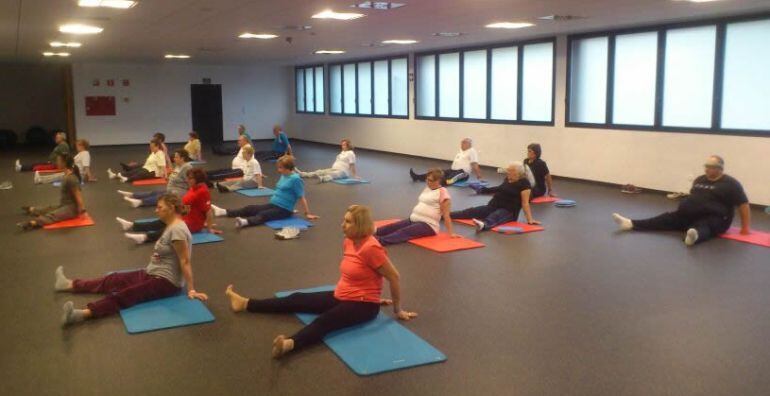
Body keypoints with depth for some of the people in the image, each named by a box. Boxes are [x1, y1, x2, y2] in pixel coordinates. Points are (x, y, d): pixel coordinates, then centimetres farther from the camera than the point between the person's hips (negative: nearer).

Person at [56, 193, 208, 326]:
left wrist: (191, 290, -22)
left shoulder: (177, 230, -21)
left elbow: (185, 261, -22)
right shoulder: (171, 226, 11)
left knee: (127, 295, -25)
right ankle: (70, 285, 14)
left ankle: (84, 313, -40)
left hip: (167, 282, -9)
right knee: (115, 279, 8)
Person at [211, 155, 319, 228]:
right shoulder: (284, 176, 12)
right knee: (249, 209, -3)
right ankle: (223, 212, -10)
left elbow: (302, 197, -14)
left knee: (262, 215, -33)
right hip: (273, 204, 8)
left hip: (284, 210, -8)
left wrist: (308, 213, -13)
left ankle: (245, 222, -58)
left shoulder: (295, 179, -15)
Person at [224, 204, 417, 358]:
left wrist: (398, 310, -9)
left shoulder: (371, 248, -22)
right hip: (341, 296, 9)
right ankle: (245, 304, 12)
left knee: (325, 320, -36)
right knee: (297, 299, 7)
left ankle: (290, 343, -62)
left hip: (363, 305, -9)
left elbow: (394, 277, -18)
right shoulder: (348, 242, 5)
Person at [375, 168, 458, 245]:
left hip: (427, 225, -9)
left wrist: (451, 233, -12)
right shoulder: (427, 188, 17)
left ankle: (380, 241, -52)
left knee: (403, 232, -32)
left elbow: (446, 215, -10)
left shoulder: (442, 192, -8)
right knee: (390, 228, -12)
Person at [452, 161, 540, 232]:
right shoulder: (508, 178, 11)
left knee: (494, 217, -41)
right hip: (493, 206, 8)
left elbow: (525, 203, -15)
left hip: (508, 211, -8)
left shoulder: (524, 183, -11)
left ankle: (483, 225, -72)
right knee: (471, 211, -7)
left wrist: (529, 219, -20)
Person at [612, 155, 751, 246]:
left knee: (702, 227, -39)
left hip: (714, 219, -6)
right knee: (669, 218, -9)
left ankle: (695, 235, -76)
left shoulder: (730, 184, -6)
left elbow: (743, 205, -7)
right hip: (693, 215, 6)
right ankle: (631, 224, -21)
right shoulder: (699, 180, 13)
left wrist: (746, 227, -10)